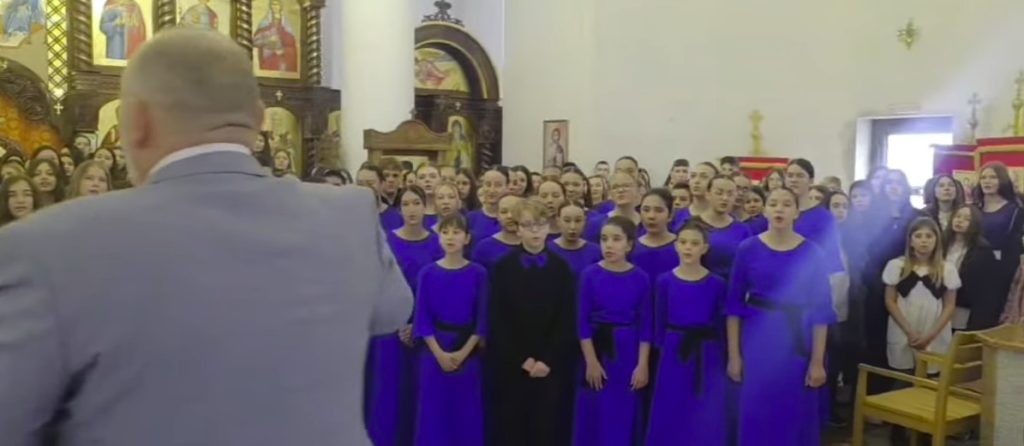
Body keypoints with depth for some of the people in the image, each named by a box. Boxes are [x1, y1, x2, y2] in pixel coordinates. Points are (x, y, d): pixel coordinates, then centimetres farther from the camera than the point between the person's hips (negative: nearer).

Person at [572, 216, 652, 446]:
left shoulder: (640, 278, -3)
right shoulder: (589, 275, -6)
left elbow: (645, 324, 0)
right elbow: (583, 321, -5)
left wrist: (643, 364, -5)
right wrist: (591, 361, -9)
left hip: (627, 350, 1)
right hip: (597, 347, -1)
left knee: (623, 415, 9)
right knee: (594, 415, 6)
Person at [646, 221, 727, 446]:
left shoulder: (717, 284, -2)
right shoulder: (664, 281, -1)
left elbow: (721, 324, 2)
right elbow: (659, 323, 2)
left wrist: (724, 360, 1)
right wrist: (661, 352, -1)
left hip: (706, 354, 0)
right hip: (674, 353, 0)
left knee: (706, 419, 6)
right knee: (671, 415, 8)